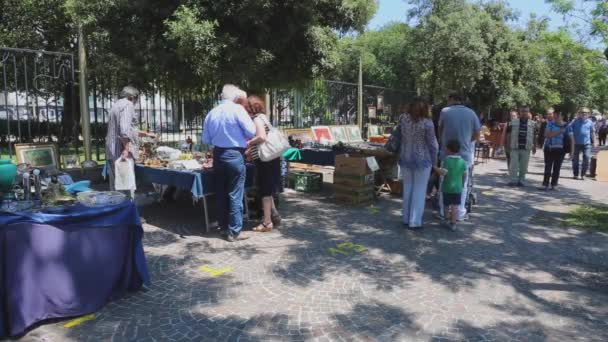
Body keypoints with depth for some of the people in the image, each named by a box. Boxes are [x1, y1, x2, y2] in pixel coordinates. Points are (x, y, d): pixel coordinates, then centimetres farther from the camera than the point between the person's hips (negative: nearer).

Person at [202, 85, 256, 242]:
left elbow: (206, 139, 8)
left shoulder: (211, 113, 5)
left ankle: (223, 226, 27)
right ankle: (234, 232, 5)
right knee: (235, 195, 0)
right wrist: (241, 137, 7)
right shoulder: (237, 109, -11)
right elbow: (251, 131, -13)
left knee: (221, 193, 15)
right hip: (235, 155, -6)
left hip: (218, 155, 6)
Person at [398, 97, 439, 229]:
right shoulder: (427, 123, -15)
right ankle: (415, 221, 8)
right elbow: (432, 145, -9)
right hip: (422, 160, -4)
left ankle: (406, 218, 22)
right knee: (419, 190, 5)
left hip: (405, 159, 4)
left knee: (407, 189, 15)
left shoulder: (403, 119, -5)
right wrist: (434, 162, 2)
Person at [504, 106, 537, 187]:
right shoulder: (513, 122, 3)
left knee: (524, 166, 7)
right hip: (515, 147, -1)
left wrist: (534, 146, 7)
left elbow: (535, 136, 10)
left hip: (526, 148, 1)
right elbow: (509, 134, 5)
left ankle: (521, 181, 16)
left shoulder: (533, 124, 5)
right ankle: (513, 180, 4)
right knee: (513, 165, -2)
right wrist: (508, 145, 0)